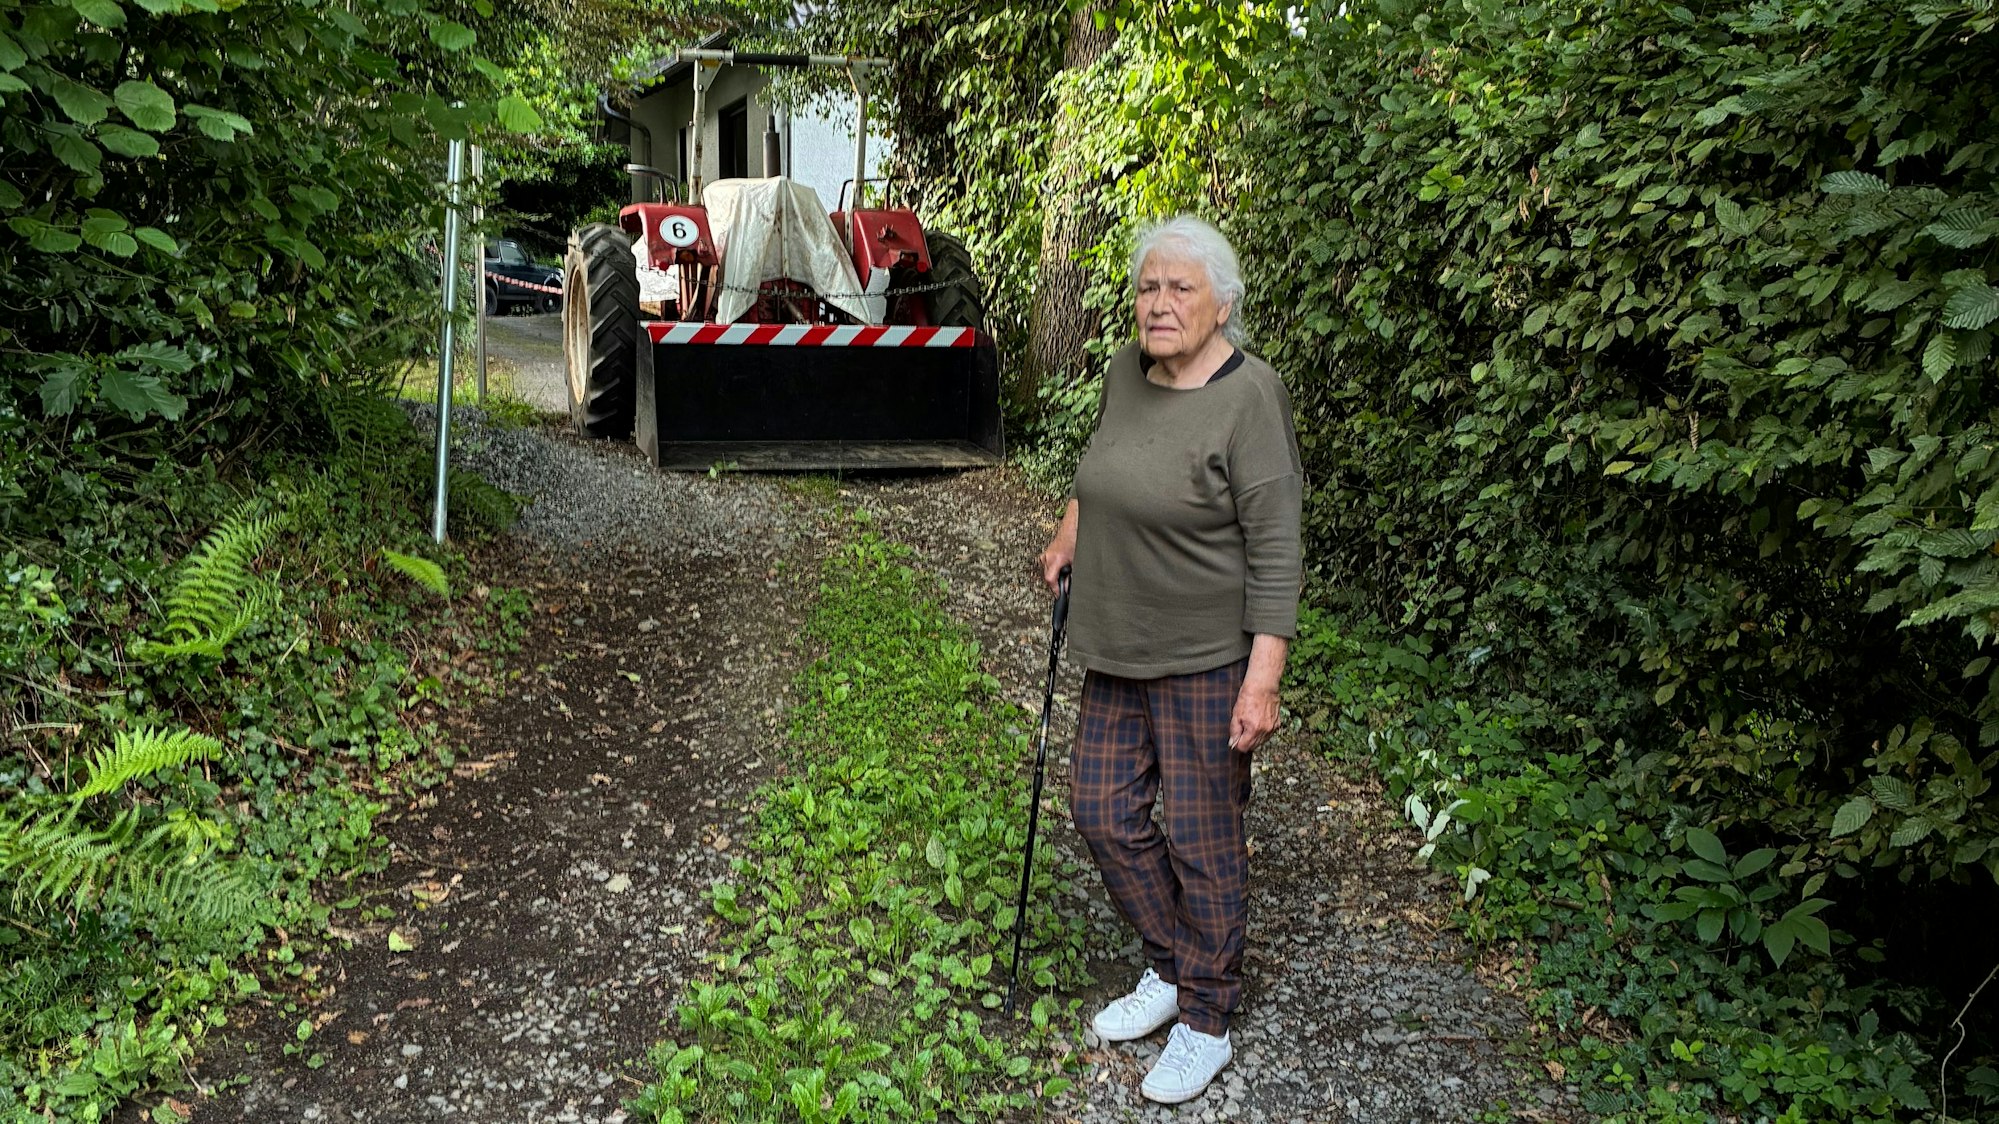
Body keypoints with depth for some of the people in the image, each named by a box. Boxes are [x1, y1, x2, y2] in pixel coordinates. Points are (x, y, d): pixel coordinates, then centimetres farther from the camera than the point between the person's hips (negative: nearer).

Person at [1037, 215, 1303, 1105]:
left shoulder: (1249, 397, -18)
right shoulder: (1126, 371, 4)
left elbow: (1275, 553, -19)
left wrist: (1261, 682, -22)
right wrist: (1068, 536, 17)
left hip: (1207, 659, -7)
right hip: (1120, 649, 7)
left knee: (1201, 839, 3)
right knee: (1103, 810, 12)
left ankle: (1207, 1023, 23)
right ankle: (1169, 970, 33)